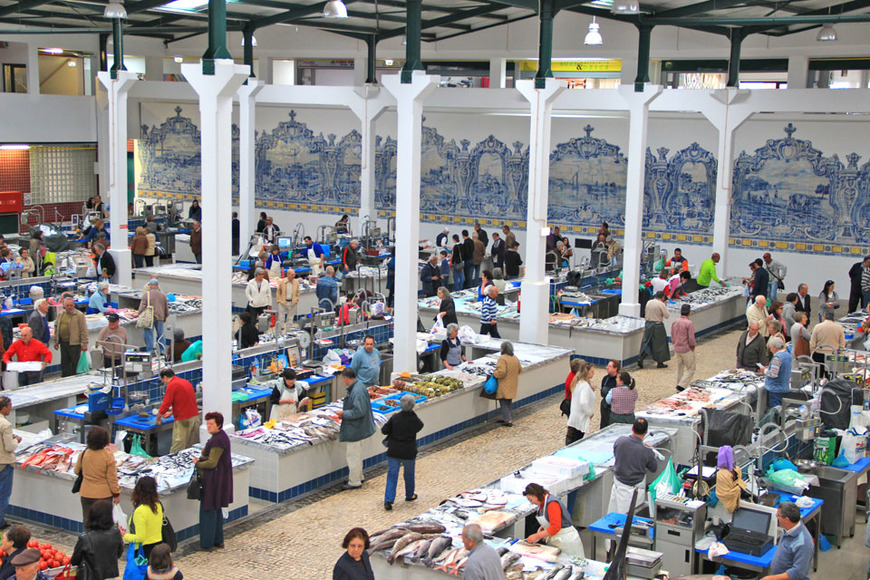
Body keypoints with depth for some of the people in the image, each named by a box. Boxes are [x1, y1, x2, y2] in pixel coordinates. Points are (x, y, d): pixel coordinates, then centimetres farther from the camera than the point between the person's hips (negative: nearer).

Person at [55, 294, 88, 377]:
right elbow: (56, 328, 18)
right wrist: (56, 341, 16)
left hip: (74, 343, -6)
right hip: (63, 342, 6)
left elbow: (83, 330, -8)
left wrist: (84, 344, -11)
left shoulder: (79, 315, -7)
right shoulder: (60, 314, 11)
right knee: (64, 363, 12)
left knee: (75, 363, -1)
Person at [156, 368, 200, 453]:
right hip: (195, 417, 8)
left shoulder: (172, 385, -9)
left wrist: (158, 418, 5)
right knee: (193, 447, 11)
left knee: (177, 449, -7)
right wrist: (171, 412, 33)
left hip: (183, 421, -8)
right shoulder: (186, 382, 16)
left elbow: (165, 405, -11)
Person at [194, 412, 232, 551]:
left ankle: (207, 544, 9)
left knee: (208, 510, 0)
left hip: (214, 480, -10)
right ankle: (218, 541, 28)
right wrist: (201, 459, 3)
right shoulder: (220, 436, 8)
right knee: (216, 509, 19)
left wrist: (197, 463, -7)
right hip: (219, 478, 10)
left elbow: (212, 463, -23)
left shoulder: (218, 440, -23)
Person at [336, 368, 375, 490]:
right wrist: (344, 414, 9)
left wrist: (344, 414, -18)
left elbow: (358, 412, -29)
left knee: (353, 455, 1)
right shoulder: (358, 386, 6)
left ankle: (354, 482, 11)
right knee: (356, 454, 23)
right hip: (356, 428, 11)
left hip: (355, 429, -11)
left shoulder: (357, 391, -27)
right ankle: (358, 477, 37)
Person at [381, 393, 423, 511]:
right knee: (409, 474, 21)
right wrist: (412, 413, 5)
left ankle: (388, 500, -7)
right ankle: (409, 495, 38)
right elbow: (420, 426, 10)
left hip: (394, 451, 0)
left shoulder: (394, 418, -10)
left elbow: (384, 430, -5)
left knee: (392, 475, 3)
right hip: (409, 452, 0)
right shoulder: (414, 419, -11)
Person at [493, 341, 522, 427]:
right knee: (508, 403, 20)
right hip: (512, 385, 8)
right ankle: (505, 418, 28)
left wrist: (495, 374, -10)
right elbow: (520, 370, 16)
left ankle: (508, 420, -5)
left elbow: (501, 371, -27)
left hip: (504, 386, -8)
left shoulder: (502, 359, -20)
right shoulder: (515, 358, 6)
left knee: (504, 403, -1)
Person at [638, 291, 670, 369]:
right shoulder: (661, 304, -12)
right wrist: (665, 307, 2)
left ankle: (640, 359, -1)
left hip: (648, 324, 5)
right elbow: (667, 316, -9)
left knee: (646, 342, 11)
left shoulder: (649, 302, 6)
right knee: (659, 344, 6)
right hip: (657, 325, -5)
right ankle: (660, 363, 12)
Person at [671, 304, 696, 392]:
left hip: (677, 349, 7)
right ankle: (681, 386, -7)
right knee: (691, 369, 5)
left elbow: (672, 337, 10)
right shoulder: (689, 323, -16)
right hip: (687, 350, -7)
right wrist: (693, 347, -1)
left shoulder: (674, 322, 4)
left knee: (679, 369, 15)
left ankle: (679, 390, 19)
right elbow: (691, 338, -17)